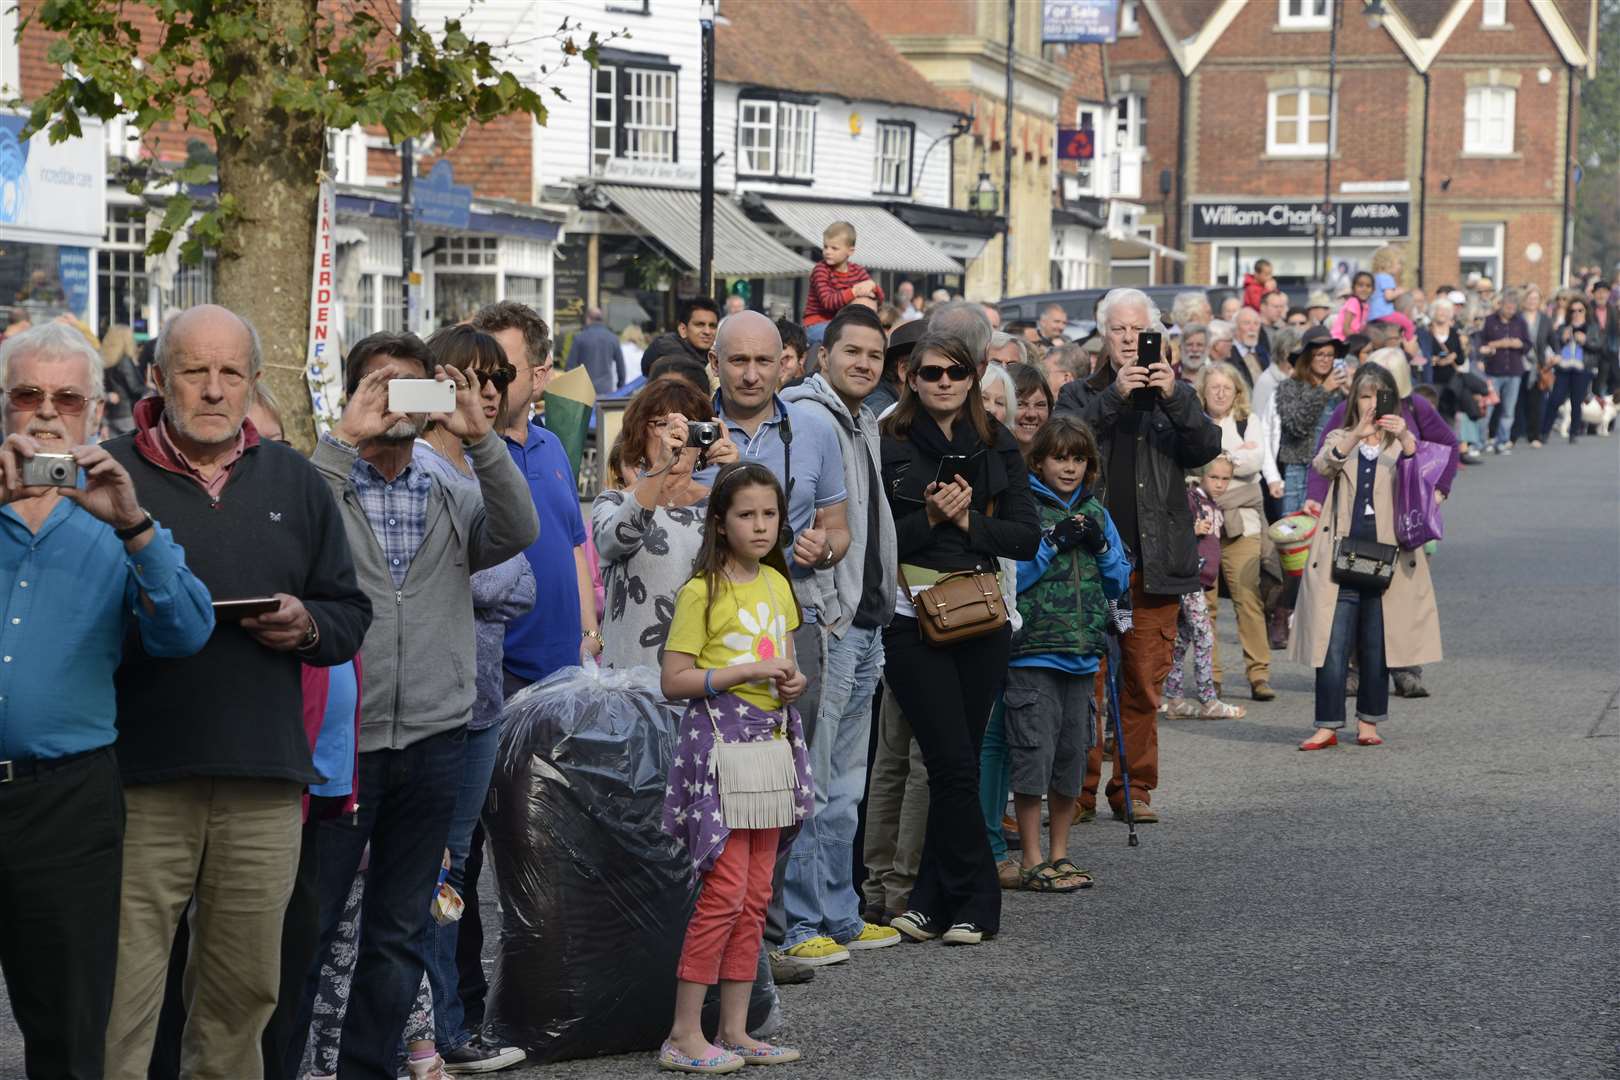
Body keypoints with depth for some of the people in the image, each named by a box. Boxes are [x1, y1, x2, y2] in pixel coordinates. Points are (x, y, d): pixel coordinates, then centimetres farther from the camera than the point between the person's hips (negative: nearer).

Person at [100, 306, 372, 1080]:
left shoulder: (296, 484, 15)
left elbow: (351, 614, 18)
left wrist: (307, 626, -3)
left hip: (265, 782, 4)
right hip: (139, 777, -4)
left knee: (246, 986, 10)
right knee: (122, 987, -5)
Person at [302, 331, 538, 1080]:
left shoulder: (451, 498, 13)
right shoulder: (323, 485, 2)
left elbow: (517, 533, -5)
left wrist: (479, 437, -12)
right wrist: (344, 440, -18)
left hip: (432, 742, 4)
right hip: (338, 736, -4)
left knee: (400, 933, 10)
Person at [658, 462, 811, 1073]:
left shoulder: (777, 584, 11)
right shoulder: (702, 592, -10)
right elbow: (673, 681, -13)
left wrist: (794, 681, 2)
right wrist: (746, 673, -19)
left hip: (772, 741, 7)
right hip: (720, 741, -7)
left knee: (756, 896, 8)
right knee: (726, 891, -10)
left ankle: (735, 1031, 14)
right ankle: (684, 1035, -4)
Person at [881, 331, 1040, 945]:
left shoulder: (998, 448, 11)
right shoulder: (888, 447, 1)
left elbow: (1027, 537, 5)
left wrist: (968, 521, -9)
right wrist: (931, 517, -17)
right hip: (914, 617, -3)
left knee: (954, 764, 5)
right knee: (955, 763, -8)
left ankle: (934, 901, 13)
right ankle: (975, 903, 2)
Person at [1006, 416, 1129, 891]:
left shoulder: (1095, 512, 12)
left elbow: (1120, 583, 14)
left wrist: (1101, 546, -3)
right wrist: (1054, 541, -15)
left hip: (1082, 652, 5)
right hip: (1033, 651, -5)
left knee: (1072, 755, 10)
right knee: (1033, 754, -5)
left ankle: (1059, 852, 21)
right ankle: (1032, 859, 4)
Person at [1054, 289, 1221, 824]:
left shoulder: (1175, 397, 13)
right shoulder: (1081, 395, 10)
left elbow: (1206, 448, -3)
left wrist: (1174, 397, -18)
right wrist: (1115, 394, -19)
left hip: (1154, 566, 1)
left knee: (1144, 687, 3)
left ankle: (1134, 788, 11)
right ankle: (1079, 788, 4)